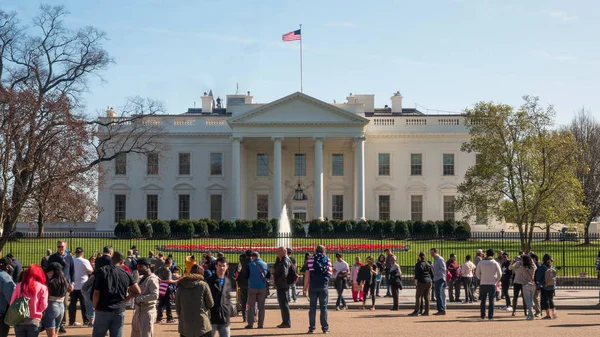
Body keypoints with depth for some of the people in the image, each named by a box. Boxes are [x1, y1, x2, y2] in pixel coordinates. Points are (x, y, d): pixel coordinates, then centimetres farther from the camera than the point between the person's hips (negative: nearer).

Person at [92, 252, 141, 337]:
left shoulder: (101, 271, -4)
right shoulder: (126, 274, 4)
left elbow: (96, 292, -9)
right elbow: (137, 291, 8)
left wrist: (95, 307, 4)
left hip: (103, 310, -2)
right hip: (119, 311, 2)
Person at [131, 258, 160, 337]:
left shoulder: (152, 279, -13)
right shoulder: (141, 278, 14)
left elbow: (155, 295, -25)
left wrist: (139, 299, -23)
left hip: (147, 311, -9)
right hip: (138, 310, 9)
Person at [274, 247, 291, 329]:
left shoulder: (284, 262, -17)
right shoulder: (287, 260, 15)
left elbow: (284, 274, -26)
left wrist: (277, 282, -16)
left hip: (282, 286, -11)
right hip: (284, 286, 11)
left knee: (284, 304, -6)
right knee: (284, 304, 16)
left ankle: (286, 323, -3)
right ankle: (286, 322, 22)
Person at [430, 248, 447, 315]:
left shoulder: (440, 259, -9)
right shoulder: (435, 259, 20)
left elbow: (443, 269, -17)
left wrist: (435, 272, -18)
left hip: (440, 279, -10)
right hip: (436, 279, 10)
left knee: (440, 295, -11)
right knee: (437, 295, 9)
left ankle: (442, 310, -12)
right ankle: (440, 310, 12)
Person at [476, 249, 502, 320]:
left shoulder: (481, 262, -1)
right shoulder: (495, 263, -4)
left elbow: (477, 273, 4)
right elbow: (500, 274, -3)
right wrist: (497, 281, 12)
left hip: (483, 284, 1)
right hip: (492, 284, -1)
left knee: (483, 300, 12)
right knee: (491, 301, 2)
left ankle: (483, 316, 16)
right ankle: (490, 316, -3)